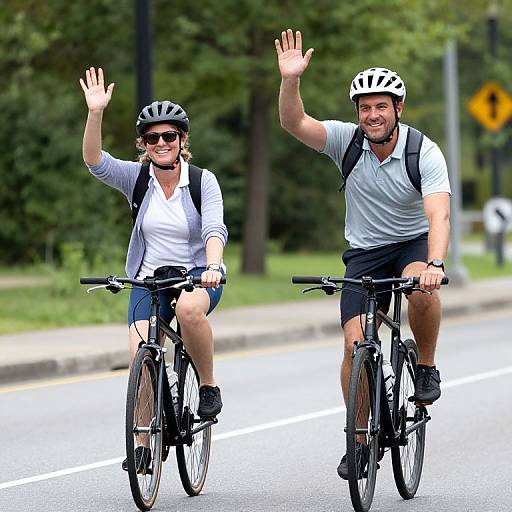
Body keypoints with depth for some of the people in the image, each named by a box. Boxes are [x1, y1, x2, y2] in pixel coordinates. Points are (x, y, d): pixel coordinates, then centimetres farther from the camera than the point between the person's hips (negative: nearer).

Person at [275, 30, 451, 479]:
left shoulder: (425, 153, -19)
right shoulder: (347, 140, -12)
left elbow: (438, 215, -31)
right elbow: (294, 123, -25)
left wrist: (435, 264, -48)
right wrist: (290, 80, -42)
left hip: (414, 242, -2)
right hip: (364, 252, 2)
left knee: (421, 289, -37)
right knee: (357, 345, -12)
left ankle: (427, 368, -10)